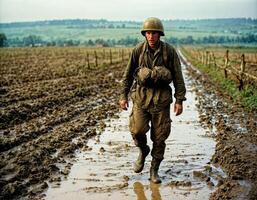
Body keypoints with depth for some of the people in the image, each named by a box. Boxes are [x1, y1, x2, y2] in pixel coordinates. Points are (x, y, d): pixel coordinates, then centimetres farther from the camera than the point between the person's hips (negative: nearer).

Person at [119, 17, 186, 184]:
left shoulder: (169, 51, -6)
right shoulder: (138, 50, -2)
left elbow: (178, 77, -2)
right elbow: (128, 74, 6)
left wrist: (179, 100, -6)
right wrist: (123, 95, 3)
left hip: (161, 98, -1)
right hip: (141, 95, 1)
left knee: (159, 136, 2)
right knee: (137, 130, -12)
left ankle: (154, 170, 19)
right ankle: (143, 151, 22)